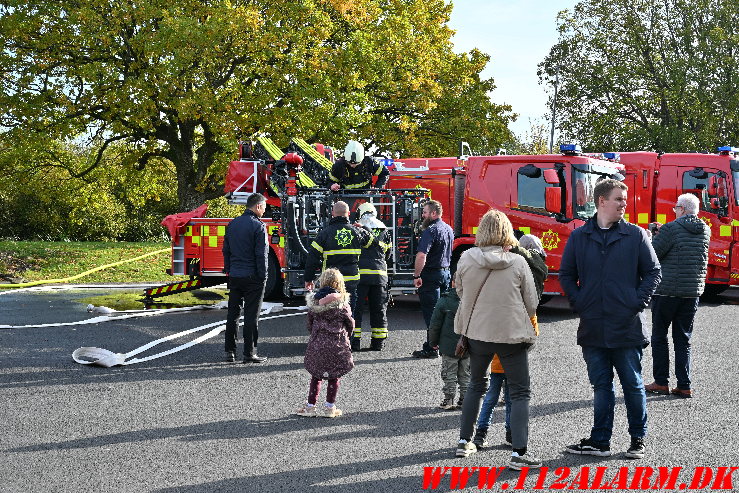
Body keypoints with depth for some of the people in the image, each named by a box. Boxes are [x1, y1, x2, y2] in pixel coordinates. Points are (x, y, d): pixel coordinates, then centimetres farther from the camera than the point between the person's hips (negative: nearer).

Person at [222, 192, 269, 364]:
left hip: (234, 277, 6)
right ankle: (249, 353, 2)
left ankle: (230, 351, 13)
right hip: (252, 277, -6)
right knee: (251, 315, -1)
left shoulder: (232, 224, 10)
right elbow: (261, 254, -13)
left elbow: (226, 250, 14)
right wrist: (263, 277, -8)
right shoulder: (258, 226, -12)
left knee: (233, 313, 11)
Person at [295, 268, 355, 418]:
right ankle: (330, 407, 11)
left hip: (317, 343, 2)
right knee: (334, 377, 8)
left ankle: (310, 406, 13)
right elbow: (350, 323, -2)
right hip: (337, 344, -2)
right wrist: (345, 335, 18)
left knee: (316, 376, 12)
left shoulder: (313, 302, 0)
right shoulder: (341, 302, -9)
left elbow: (310, 324, 7)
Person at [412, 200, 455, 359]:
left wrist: (416, 276, -20)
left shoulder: (430, 231, -17)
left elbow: (422, 256, -25)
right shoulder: (449, 229, 12)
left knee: (430, 314, -5)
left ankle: (431, 349, -3)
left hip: (431, 274, -9)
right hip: (446, 273, 9)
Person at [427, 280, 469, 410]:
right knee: (465, 374, 14)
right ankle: (465, 399, 17)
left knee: (449, 374, 6)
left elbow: (435, 324, -5)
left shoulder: (444, 301, -10)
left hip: (449, 346, -3)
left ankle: (448, 400, 6)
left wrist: (433, 342, 8)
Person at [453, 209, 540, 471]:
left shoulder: (466, 259, -8)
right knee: (520, 392, 5)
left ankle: (464, 441, 28)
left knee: (476, 385, 23)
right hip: (512, 333, -3)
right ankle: (519, 453, -4)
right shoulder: (518, 263, -13)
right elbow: (531, 304, -4)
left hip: (477, 333, 3)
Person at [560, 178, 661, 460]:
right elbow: (566, 275, 11)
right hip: (593, 328, 2)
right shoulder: (579, 237, 5)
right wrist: (578, 303, 0)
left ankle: (638, 440, 20)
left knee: (633, 385, 7)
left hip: (628, 328, -2)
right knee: (601, 386, 10)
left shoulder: (636, 235, 1)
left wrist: (639, 302, -6)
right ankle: (599, 441, 17)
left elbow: (652, 272, 3)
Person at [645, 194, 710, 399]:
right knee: (683, 339, 11)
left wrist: (654, 236, 9)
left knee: (659, 336, 9)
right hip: (692, 293, 5)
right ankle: (684, 386, 8)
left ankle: (661, 382, 11)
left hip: (666, 291, -5)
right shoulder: (705, 231, 5)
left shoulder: (671, 229, -14)